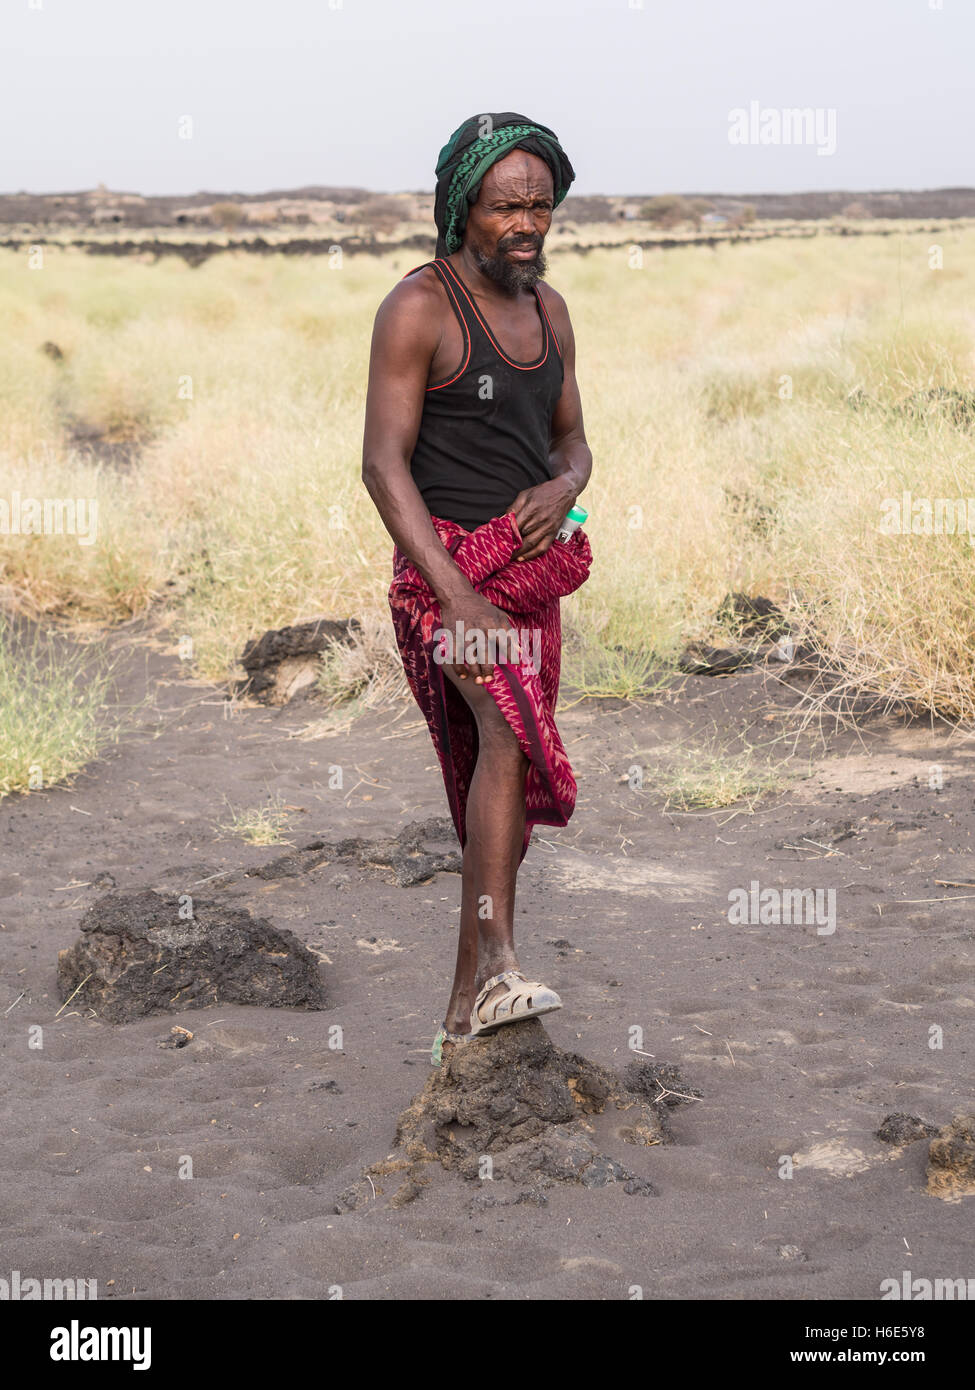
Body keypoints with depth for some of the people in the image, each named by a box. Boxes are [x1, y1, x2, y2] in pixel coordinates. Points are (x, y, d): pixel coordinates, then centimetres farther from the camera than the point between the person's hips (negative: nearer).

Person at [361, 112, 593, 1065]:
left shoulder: (547, 309, 12)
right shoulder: (419, 306, -10)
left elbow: (572, 440, 19)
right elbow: (384, 464, -15)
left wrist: (561, 486, -8)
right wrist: (458, 598, -24)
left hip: (534, 572, 7)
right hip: (447, 564, -7)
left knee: (509, 789, 9)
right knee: (512, 730, -31)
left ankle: (466, 1013, 18)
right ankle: (496, 965, -39)